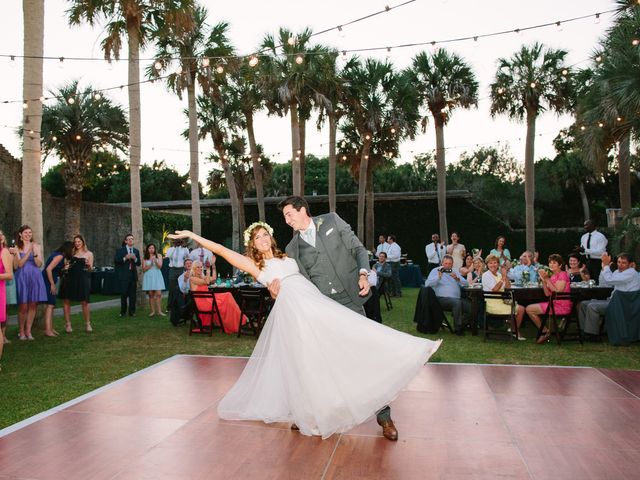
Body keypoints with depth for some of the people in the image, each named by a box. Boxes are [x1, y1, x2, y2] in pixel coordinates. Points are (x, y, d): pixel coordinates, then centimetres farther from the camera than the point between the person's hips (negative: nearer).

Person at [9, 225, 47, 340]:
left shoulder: (37, 246, 8)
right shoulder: (16, 248, 2)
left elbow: (39, 264, 0)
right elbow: (17, 266, -7)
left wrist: (35, 252, -15)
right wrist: (28, 253, -16)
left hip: (35, 278, 2)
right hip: (21, 278, -2)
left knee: (33, 305, 2)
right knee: (23, 307, -3)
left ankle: (28, 331, 11)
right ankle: (21, 332, 11)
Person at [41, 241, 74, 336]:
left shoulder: (58, 254, 14)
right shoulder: (60, 256, -14)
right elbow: (48, 269, -22)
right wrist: (52, 284, -19)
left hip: (48, 281, 10)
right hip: (47, 281, -10)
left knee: (51, 305, 13)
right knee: (50, 304, -12)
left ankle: (50, 328, 19)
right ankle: (48, 330, -15)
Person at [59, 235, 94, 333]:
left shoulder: (89, 254, 9)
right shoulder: (72, 253, 14)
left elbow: (90, 269, 6)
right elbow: (67, 264, 19)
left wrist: (88, 265, -15)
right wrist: (65, 267, -3)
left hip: (82, 279, -2)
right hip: (69, 278, 2)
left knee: (84, 302, -5)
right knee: (66, 301, -1)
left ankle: (87, 324, 9)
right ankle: (68, 324, 10)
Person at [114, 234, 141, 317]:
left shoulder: (136, 251, 12)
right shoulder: (120, 250, 2)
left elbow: (138, 264, 10)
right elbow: (115, 261, -6)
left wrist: (135, 259, -9)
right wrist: (125, 258, -17)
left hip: (133, 275, 3)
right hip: (124, 275, -3)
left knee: (132, 294, 4)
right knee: (124, 294, 0)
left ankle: (132, 311, 12)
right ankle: (123, 312, 12)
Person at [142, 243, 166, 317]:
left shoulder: (159, 255, 7)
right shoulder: (145, 258, 7)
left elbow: (160, 266, -3)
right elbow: (144, 269, 2)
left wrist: (155, 261, -19)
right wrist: (151, 264, -11)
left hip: (157, 275, 0)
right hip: (148, 276, 0)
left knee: (159, 294, -8)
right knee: (151, 294, 0)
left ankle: (159, 311, -6)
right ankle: (152, 311, 6)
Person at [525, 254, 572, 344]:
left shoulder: (563, 275, -10)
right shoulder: (552, 276, 14)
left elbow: (558, 292, -21)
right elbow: (547, 294, 7)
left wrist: (547, 279, -19)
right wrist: (543, 280, -3)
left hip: (562, 306, -9)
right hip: (554, 304, 9)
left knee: (529, 309, -7)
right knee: (529, 308, 14)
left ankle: (545, 331, 7)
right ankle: (545, 332, 16)